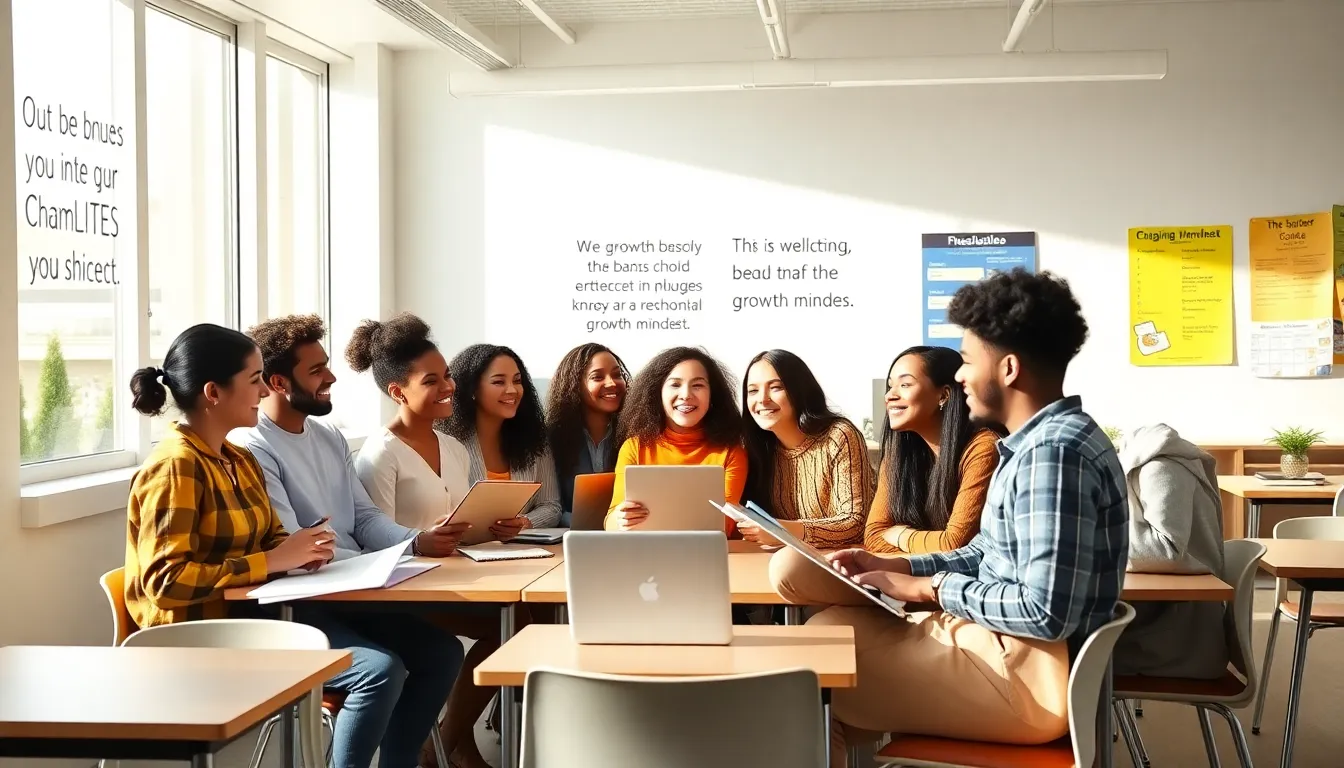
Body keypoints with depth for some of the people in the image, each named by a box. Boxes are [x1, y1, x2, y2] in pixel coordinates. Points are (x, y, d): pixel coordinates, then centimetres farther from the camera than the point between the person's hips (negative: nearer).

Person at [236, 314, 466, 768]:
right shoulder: (252, 451, -16)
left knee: (442, 650, -1)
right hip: (291, 609, -9)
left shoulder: (331, 438, 13)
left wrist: (417, 542, -12)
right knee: (383, 669, -26)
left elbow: (366, 519, 11)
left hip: (349, 596, 9)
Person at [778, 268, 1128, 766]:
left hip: (1026, 677, -10)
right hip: (1009, 649, 10)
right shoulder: (1045, 440, 10)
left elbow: (1046, 612, -28)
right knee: (833, 630, 10)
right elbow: (989, 557, 17)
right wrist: (894, 566, 5)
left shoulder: (1052, 452, -22)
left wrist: (930, 588, -16)